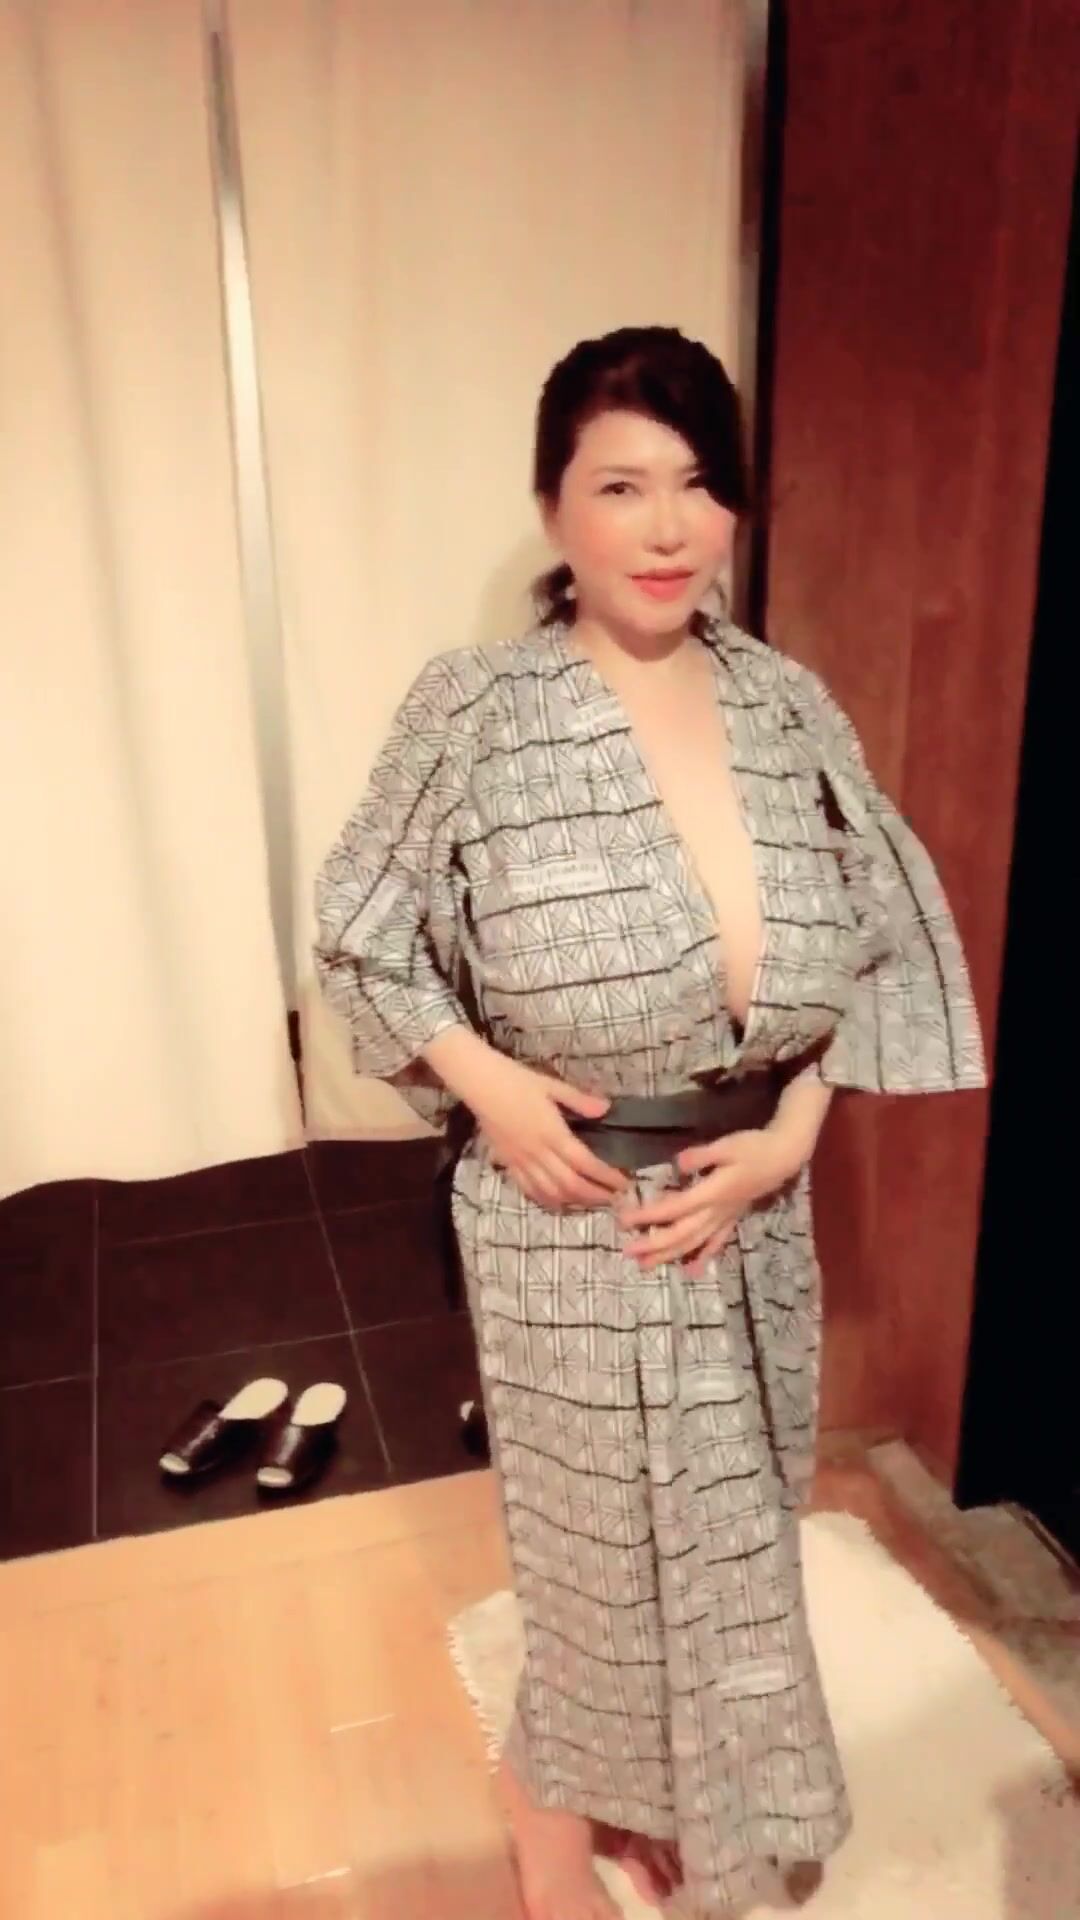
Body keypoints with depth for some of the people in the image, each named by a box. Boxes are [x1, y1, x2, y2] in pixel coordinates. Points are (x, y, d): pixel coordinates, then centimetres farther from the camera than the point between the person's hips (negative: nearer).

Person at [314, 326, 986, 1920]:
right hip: (575, 1216, -4)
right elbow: (361, 936, -5)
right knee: (605, 1536, 16)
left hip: (754, 1201, 5)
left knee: (726, 1527, 23)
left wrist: (793, 1130, -9)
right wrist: (489, 1086, -18)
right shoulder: (474, 715, -15)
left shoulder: (790, 707, -4)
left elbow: (876, 947, 3)